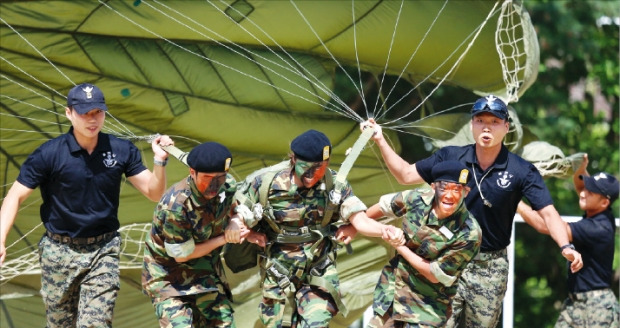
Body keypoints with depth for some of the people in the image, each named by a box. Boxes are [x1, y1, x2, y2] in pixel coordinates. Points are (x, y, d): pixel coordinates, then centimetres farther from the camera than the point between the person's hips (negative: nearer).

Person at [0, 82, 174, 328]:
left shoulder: (122, 151, -3)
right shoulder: (49, 154, -10)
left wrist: (160, 161, -18)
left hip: (104, 252, 1)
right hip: (59, 251, -1)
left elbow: (153, 193, 2)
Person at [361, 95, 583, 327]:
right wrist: (380, 141, -2)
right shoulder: (450, 157, -3)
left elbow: (548, 212, -14)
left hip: (490, 266, -1)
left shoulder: (521, 171, -9)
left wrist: (565, 247, -31)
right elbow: (406, 175, 7)